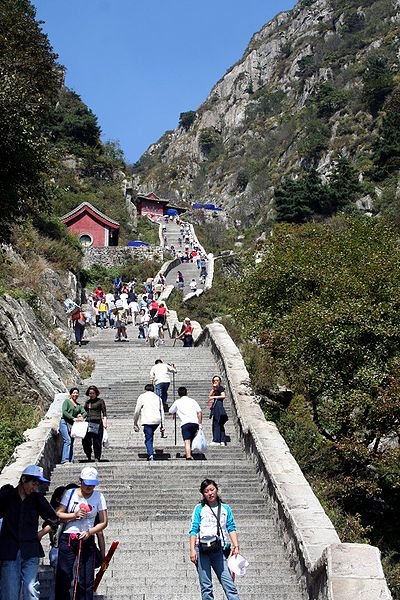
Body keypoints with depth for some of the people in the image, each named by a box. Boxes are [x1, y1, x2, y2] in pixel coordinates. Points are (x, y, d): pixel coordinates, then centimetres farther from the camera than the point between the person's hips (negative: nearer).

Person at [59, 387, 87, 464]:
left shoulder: (79, 405, 21)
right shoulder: (67, 401, 4)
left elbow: (84, 413, 10)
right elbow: (64, 412, -9)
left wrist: (82, 417, -13)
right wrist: (73, 418, -17)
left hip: (72, 424, 6)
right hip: (65, 423, -6)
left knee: (71, 442, 2)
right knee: (67, 440, -18)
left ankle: (71, 460, 1)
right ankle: (65, 460, -23)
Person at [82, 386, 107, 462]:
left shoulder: (100, 401, 7)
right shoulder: (87, 402, 20)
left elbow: (104, 413, 2)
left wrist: (104, 422, -9)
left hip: (97, 423, -4)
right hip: (87, 423, 4)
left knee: (97, 442, -5)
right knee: (86, 441, -5)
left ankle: (97, 458, 1)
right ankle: (89, 457, 8)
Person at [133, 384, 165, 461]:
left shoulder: (142, 397, 10)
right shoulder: (158, 397, 21)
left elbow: (137, 412, 5)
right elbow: (162, 412, 17)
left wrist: (135, 424, 11)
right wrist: (162, 425, 16)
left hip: (147, 421, -5)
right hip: (157, 420, 5)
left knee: (148, 439, -6)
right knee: (150, 436, 24)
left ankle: (150, 455, -21)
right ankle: (150, 453, 19)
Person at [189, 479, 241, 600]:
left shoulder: (225, 508, 15)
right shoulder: (199, 508, 9)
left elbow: (231, 529, 12)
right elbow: (194, 530, 4)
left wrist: (236, 545, -3)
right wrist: (192, 550, -7)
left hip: (219, 550, 1)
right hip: (202, 550, -1)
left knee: (229, 583, -9)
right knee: (206, 586, -2)